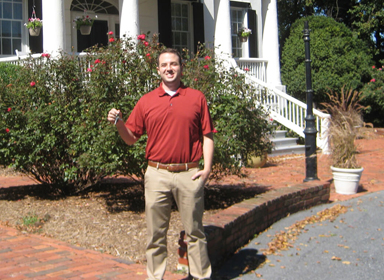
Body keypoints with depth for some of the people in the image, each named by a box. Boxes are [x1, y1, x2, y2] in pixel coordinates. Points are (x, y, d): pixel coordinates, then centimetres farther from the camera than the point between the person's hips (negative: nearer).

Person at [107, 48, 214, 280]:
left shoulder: (197, 98, 7)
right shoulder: (146, 101, 8)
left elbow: (207, 136, 6)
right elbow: (131, 138, 9)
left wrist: (207, 168, -4)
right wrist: (119, 124, -10)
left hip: (189, 175, -1)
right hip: (157, 174, 1)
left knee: (194, 231, 8)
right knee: (156, 233, 8)